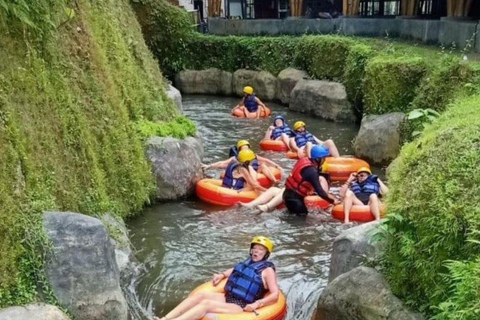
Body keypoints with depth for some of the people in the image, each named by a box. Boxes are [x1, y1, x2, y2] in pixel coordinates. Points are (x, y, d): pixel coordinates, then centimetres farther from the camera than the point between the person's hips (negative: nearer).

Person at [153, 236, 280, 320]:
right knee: (201, 295, -18)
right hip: (227, 298, 7)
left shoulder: (267, 270, -3)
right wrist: (222, 275, 19)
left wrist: (257, 304, -23)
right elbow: (235, 270, 37)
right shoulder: (248, 262, 17)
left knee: (206, 304, -28)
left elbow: (275, 295, -11)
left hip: (241, 308, -7)